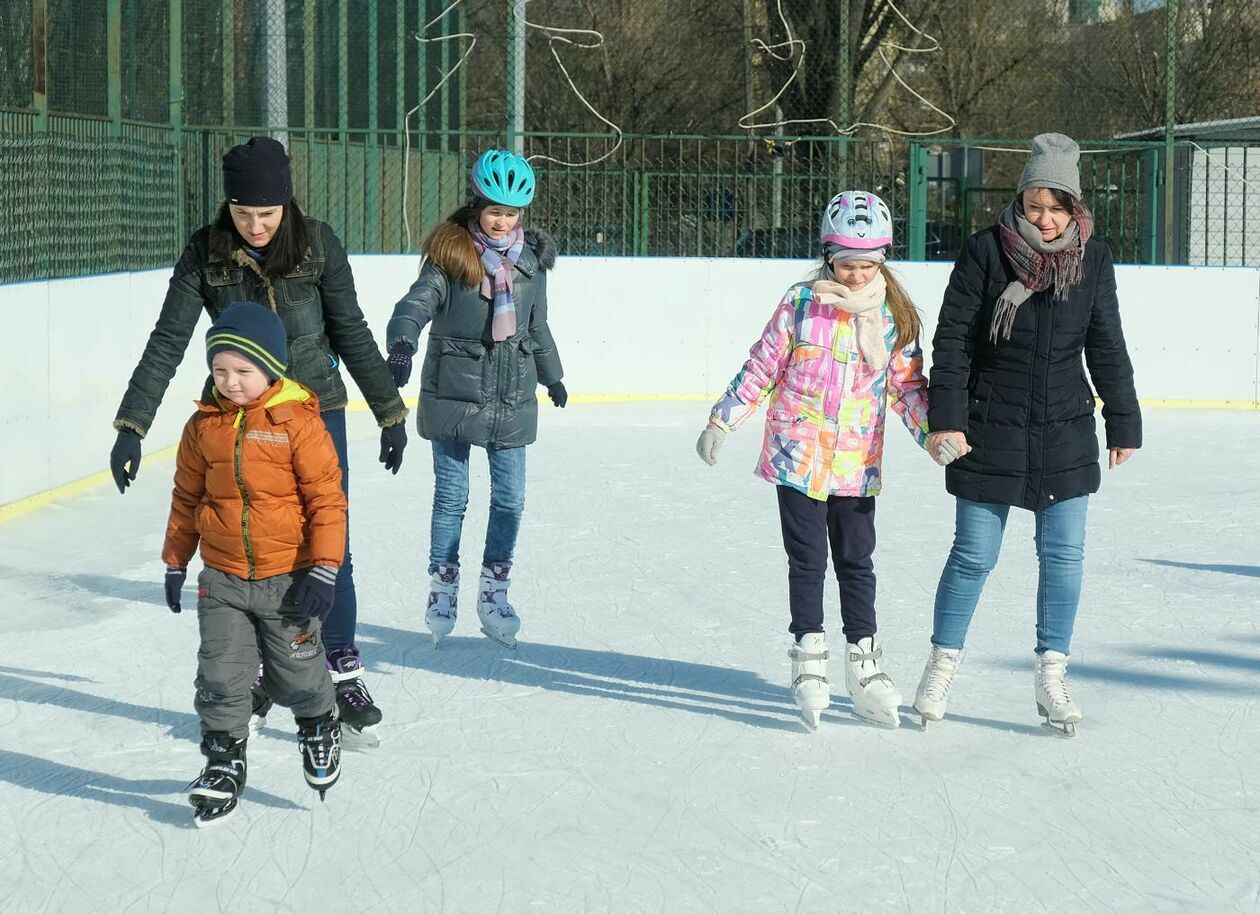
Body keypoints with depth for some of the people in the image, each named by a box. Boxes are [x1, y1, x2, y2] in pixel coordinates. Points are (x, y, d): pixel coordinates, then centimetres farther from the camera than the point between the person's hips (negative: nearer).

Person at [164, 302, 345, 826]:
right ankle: (223, 763, 15)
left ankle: (320, 730, 38)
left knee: (297, 673, 9)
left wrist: (323, 571, -14)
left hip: (288, 578, -3)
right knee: (219, 675, 0)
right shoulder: (204, 425, 0)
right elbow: (187, 497, 11)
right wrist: (175, 562, 14)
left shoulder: (298, 423, -13)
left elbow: (327, 500, -11)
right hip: (222, 578, 3)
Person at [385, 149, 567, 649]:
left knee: (510, 499, 4)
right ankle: (442, 588, 18)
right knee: (451, 496, 5)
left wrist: (552, 376, 28)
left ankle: (494, 590, 17)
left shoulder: (531, 258, 6)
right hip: (454, 392, -4)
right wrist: (401, 345, -36)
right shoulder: (450, 253, -8)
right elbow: (417, 302, -18)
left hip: (513, 398, 4)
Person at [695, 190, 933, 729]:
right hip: (798, 455, -2)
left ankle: (864, 666, 17)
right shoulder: (801, 305, -3)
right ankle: (809, 665, 11)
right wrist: (721, 422, 2)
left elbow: (907, 384, 8)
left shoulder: (894, 317, 3)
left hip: (856, 463, 2)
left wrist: (933, 431, -7)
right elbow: (761, 368, 2)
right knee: (807, 560, 2)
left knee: (856, 562, 7)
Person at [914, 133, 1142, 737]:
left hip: (1066, 433, 3)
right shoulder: (985, 251, -9)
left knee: (1064, 554, 1)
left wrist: (1123, 423, 11)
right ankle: (942, 665, 19)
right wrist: (946, 418, -14)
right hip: (991, 431, -3)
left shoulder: (1094, 260, 1)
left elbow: (1107, 349, 9)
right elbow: (952, 340, -7)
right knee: (973, 556, 2)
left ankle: (1051, 675, 12)